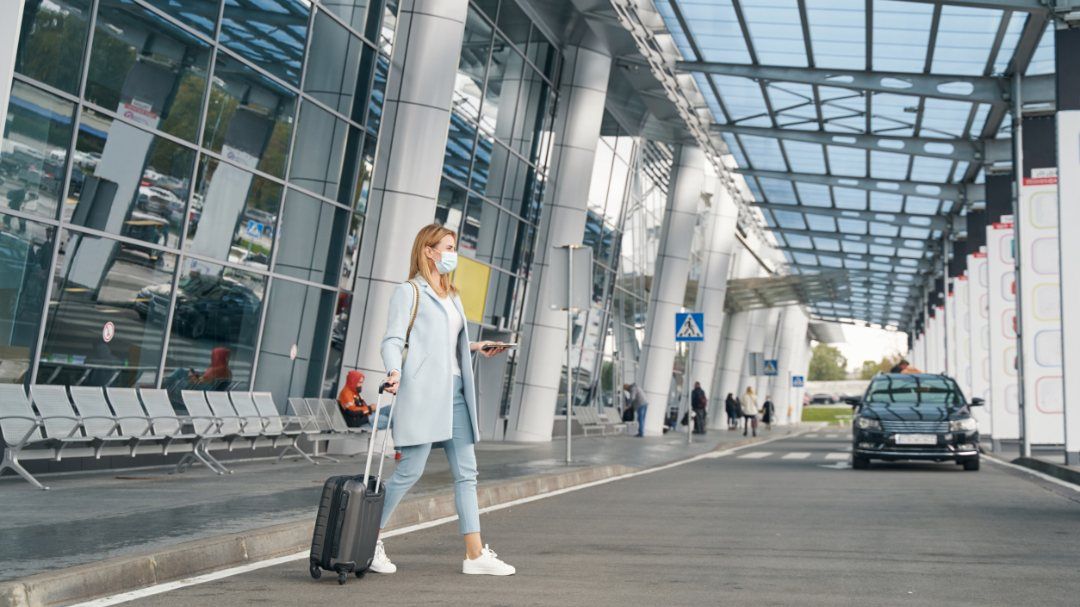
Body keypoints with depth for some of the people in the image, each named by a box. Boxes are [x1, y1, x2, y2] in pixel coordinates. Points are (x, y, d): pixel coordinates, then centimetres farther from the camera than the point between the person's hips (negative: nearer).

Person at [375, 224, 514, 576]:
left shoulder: (451, 295, 22)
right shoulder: (410, 291, 0)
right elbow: (393, 339, -9)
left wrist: (474, 347, 14)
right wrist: (394, 372, -25)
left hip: (454, 391, 8)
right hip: (423, 390, -8)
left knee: (466, 472, 3)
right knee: (410, 470, -5)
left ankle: (475, 554, 6)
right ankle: (371, 541, 12)